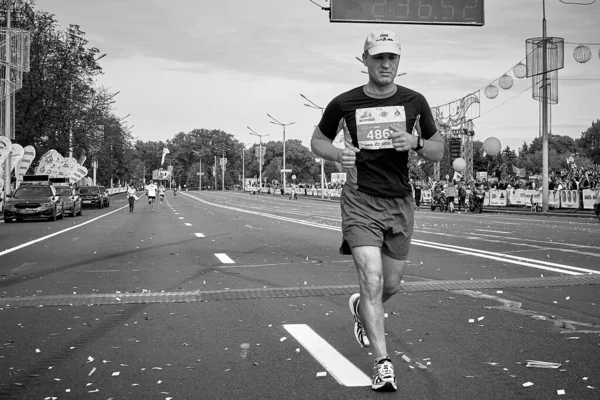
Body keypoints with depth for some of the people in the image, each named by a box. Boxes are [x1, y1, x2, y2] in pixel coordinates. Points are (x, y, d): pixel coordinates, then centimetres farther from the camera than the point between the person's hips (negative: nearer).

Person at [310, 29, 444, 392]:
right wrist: (338, 154, -10)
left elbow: (439, 152, 9)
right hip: (360, 202, -3)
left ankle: (361, 309, 48)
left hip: (400, 203, 3)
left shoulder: (414, 102, 3)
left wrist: (416, 143, -13)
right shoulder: (344, 104, -2)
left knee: (391, 284, 13)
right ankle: (383, 363, -10)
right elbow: (317, 140, 12)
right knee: (372, 278, -16)